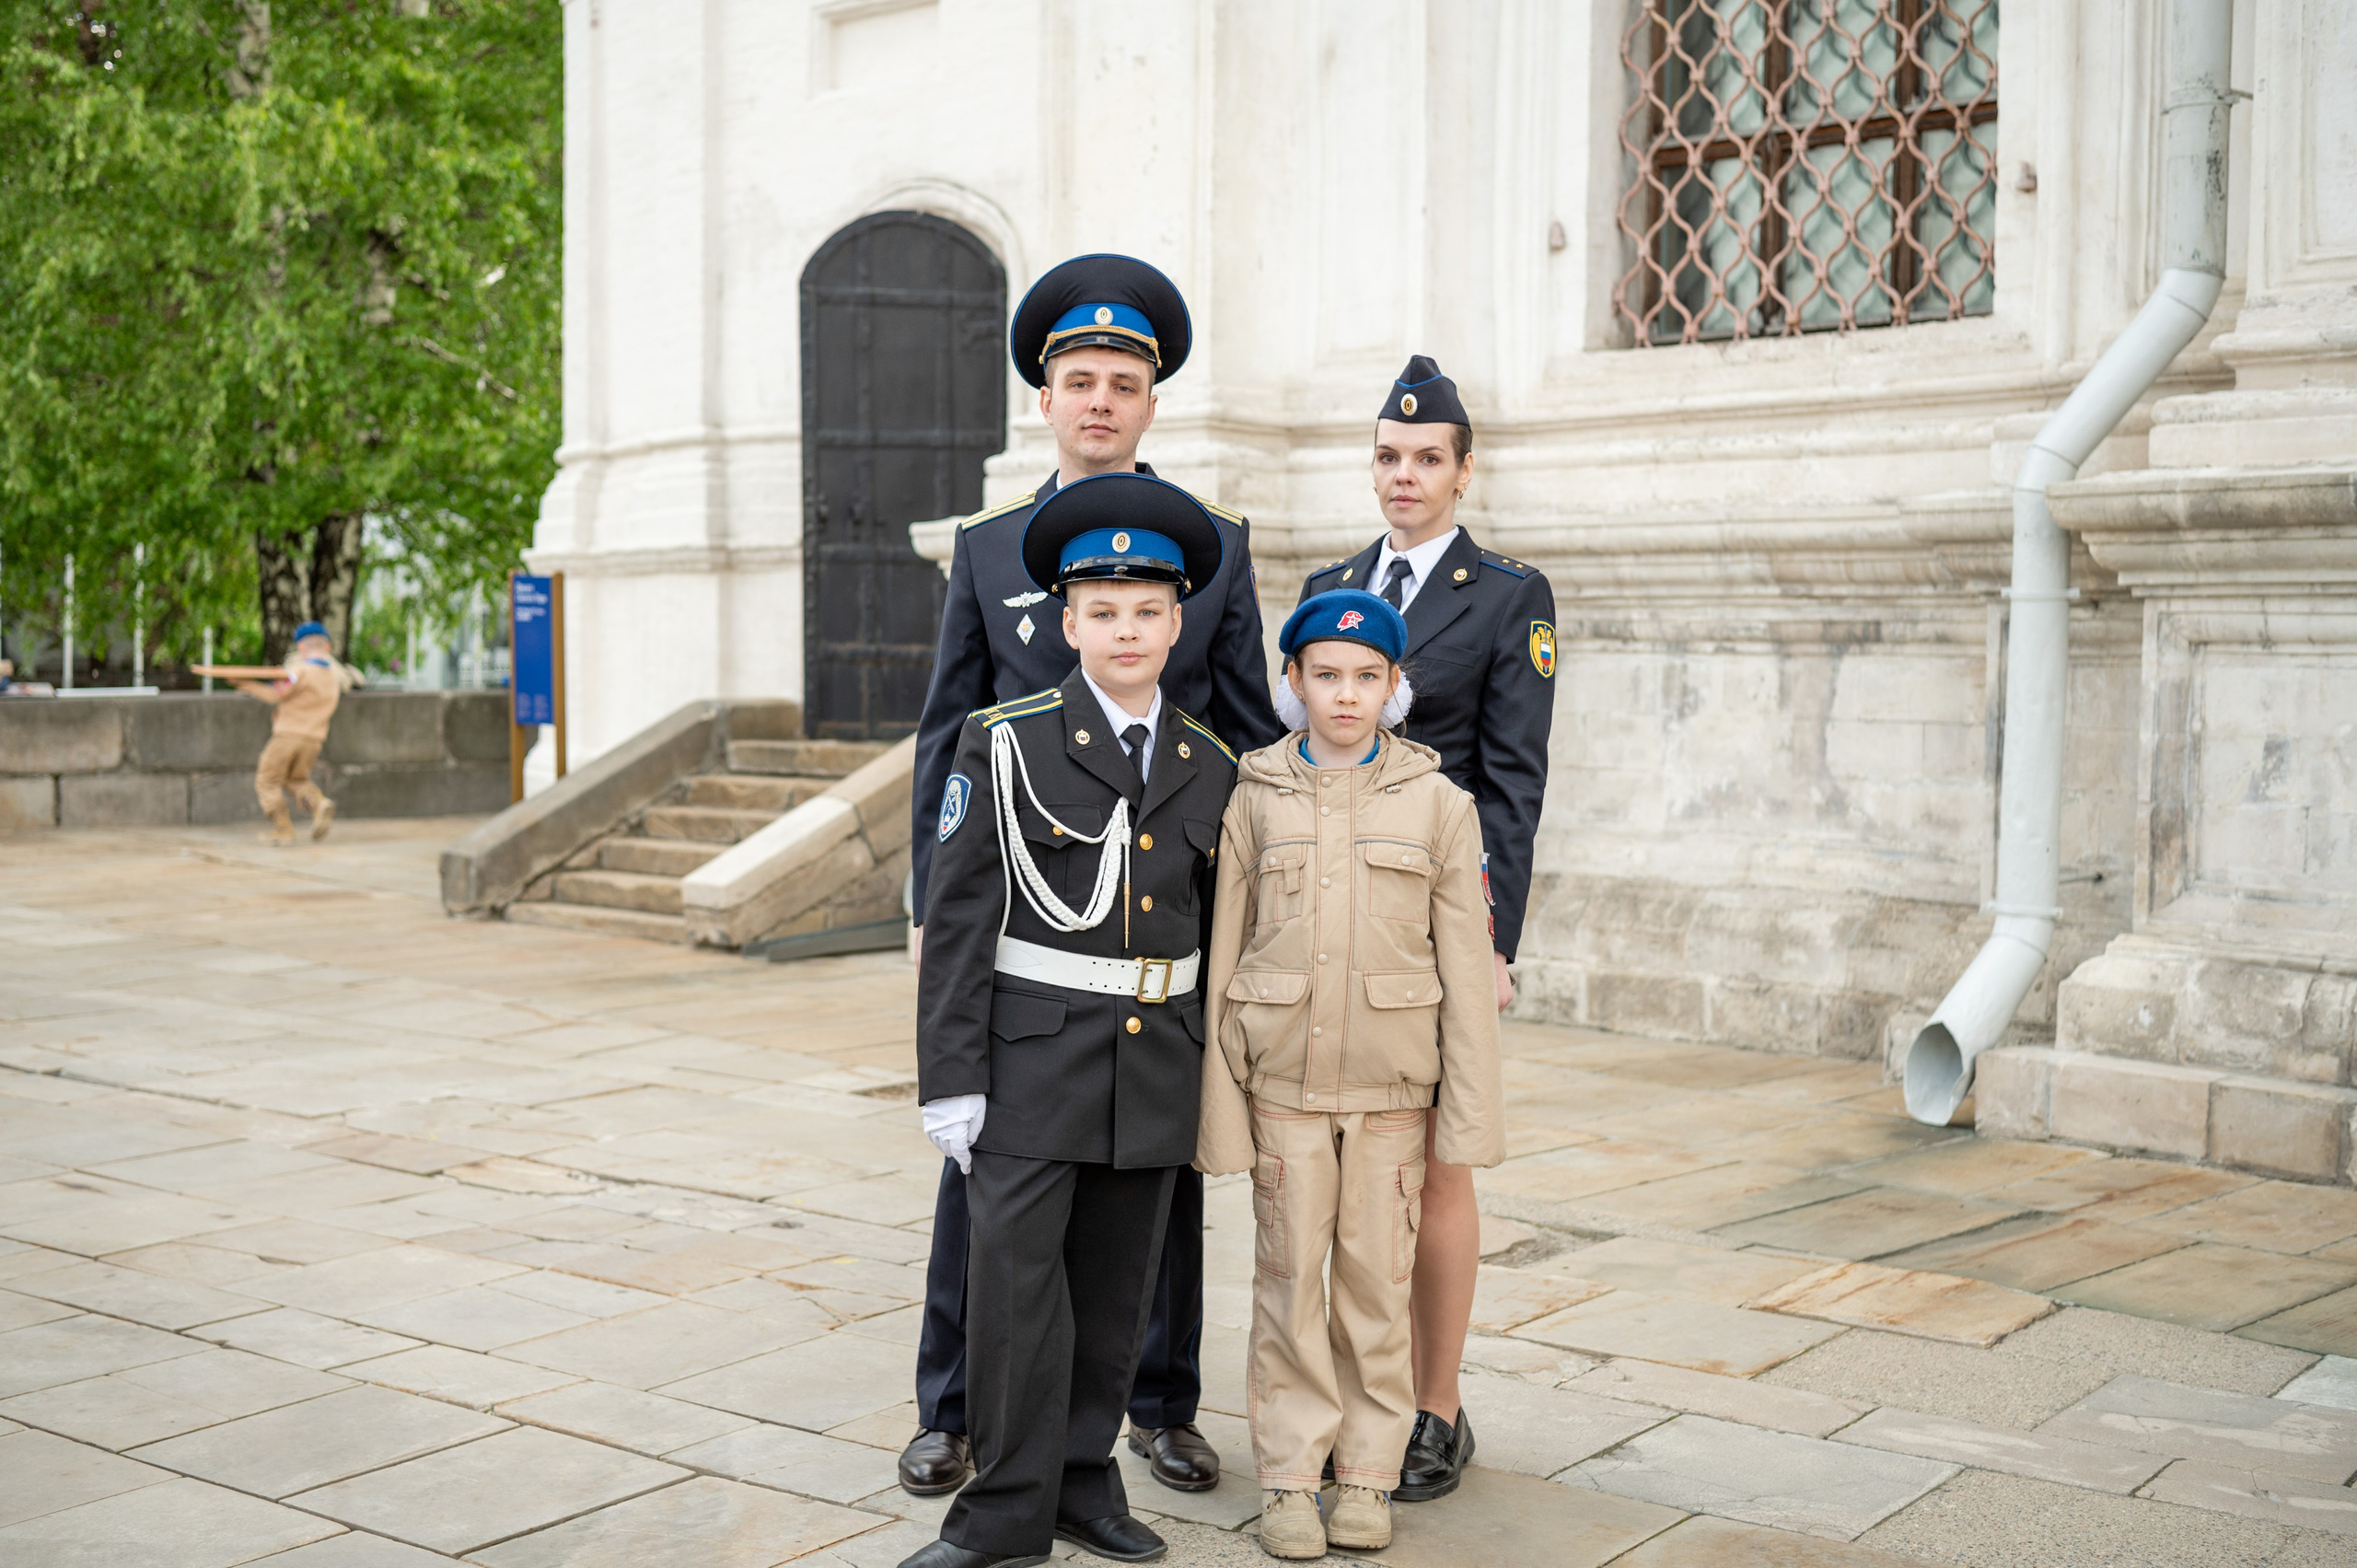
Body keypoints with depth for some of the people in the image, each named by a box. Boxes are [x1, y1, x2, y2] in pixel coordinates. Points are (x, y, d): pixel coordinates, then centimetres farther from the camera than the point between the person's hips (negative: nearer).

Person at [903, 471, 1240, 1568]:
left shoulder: (1210, 768, 6)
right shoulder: (1004, 747, -6)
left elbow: (1212, 929, 13)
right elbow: (958, 921, -6)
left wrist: (1214, 1073, 12)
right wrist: (950, 1080, -10)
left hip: (1157, 1061, 4)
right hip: (1032, 1057, -3)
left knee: (1115, 1286, 11)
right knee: (1016, 1279, -4)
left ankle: (1083, 1478, 26)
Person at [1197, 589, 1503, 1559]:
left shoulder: (1438, 804, 1)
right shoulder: (1253, 798, 1)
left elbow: (1466, 970, 1)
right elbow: (1221, 958, 1)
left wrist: (1470, 1111, -2)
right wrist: (1217, 1106, -2)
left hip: (1391, 1083, 0)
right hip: (1283, 1076, 0)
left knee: (1376, 1279, 7)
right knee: (1290, 1277, 5)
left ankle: (1367, 1474, 22)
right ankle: (1291, 1477, 18)